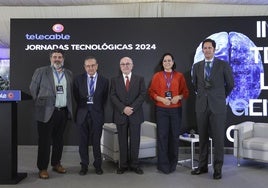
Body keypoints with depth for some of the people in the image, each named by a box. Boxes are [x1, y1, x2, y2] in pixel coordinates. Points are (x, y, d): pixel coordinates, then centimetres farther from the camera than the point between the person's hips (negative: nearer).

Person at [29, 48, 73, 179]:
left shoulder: (69, 74, 12)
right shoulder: (41, 71, 0)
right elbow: (33, 90, 2)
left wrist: (69, 108, 11)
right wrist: (40, 104, 2)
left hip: (63, 112, 4)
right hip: (46, 112, -4)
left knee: (59, 139, 14)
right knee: (44, 141, 1)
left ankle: (56, 164, 29)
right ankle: (42, 168, 12)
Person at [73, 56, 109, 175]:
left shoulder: (104, 81, 2)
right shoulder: (79, 79, 4)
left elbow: (105, 98, 5)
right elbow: (75, 96, 7)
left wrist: (97, 107, 1)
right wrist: (82, 106, 3)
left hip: (97, 114, -1)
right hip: (82, 114, 1)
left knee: (96, 141, 6)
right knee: (83, 141, 8)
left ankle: (98, 165, 21)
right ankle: (84, 165, 21)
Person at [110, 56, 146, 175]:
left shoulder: (139, 79, 8)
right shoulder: (115, 80, 8)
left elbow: (142, 95, -3)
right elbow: (113, 96, -1)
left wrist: (132, 108, -14)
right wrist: (123, 108, -15)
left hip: (135, 115, 0)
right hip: (120, 115, 0)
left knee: (135, 140, 4)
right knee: (122, 141, 6)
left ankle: (134, 164, 15)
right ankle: (123, 165, 15)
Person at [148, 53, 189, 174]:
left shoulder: (179, 76, 8)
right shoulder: (157, 76, 6)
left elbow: (186, 92, 9)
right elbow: (151, 92, 4)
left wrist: (179, 97, -11)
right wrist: (161, 99, -12)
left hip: (176, 109, 1)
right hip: (161, 110, -1)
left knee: (174, 135, 4)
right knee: (162, 135, -2)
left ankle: (173, 164, 18)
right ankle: (163, 164, 8)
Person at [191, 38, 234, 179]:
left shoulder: (223, 65, -1)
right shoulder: (197, 66, 8)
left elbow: (230, 84, 7)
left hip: (217, 106, -3)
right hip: (201, 106, 3)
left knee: (218, 138, 0)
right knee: (203, 138, 9)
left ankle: (218, 168, 11)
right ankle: (202, 166, 19)